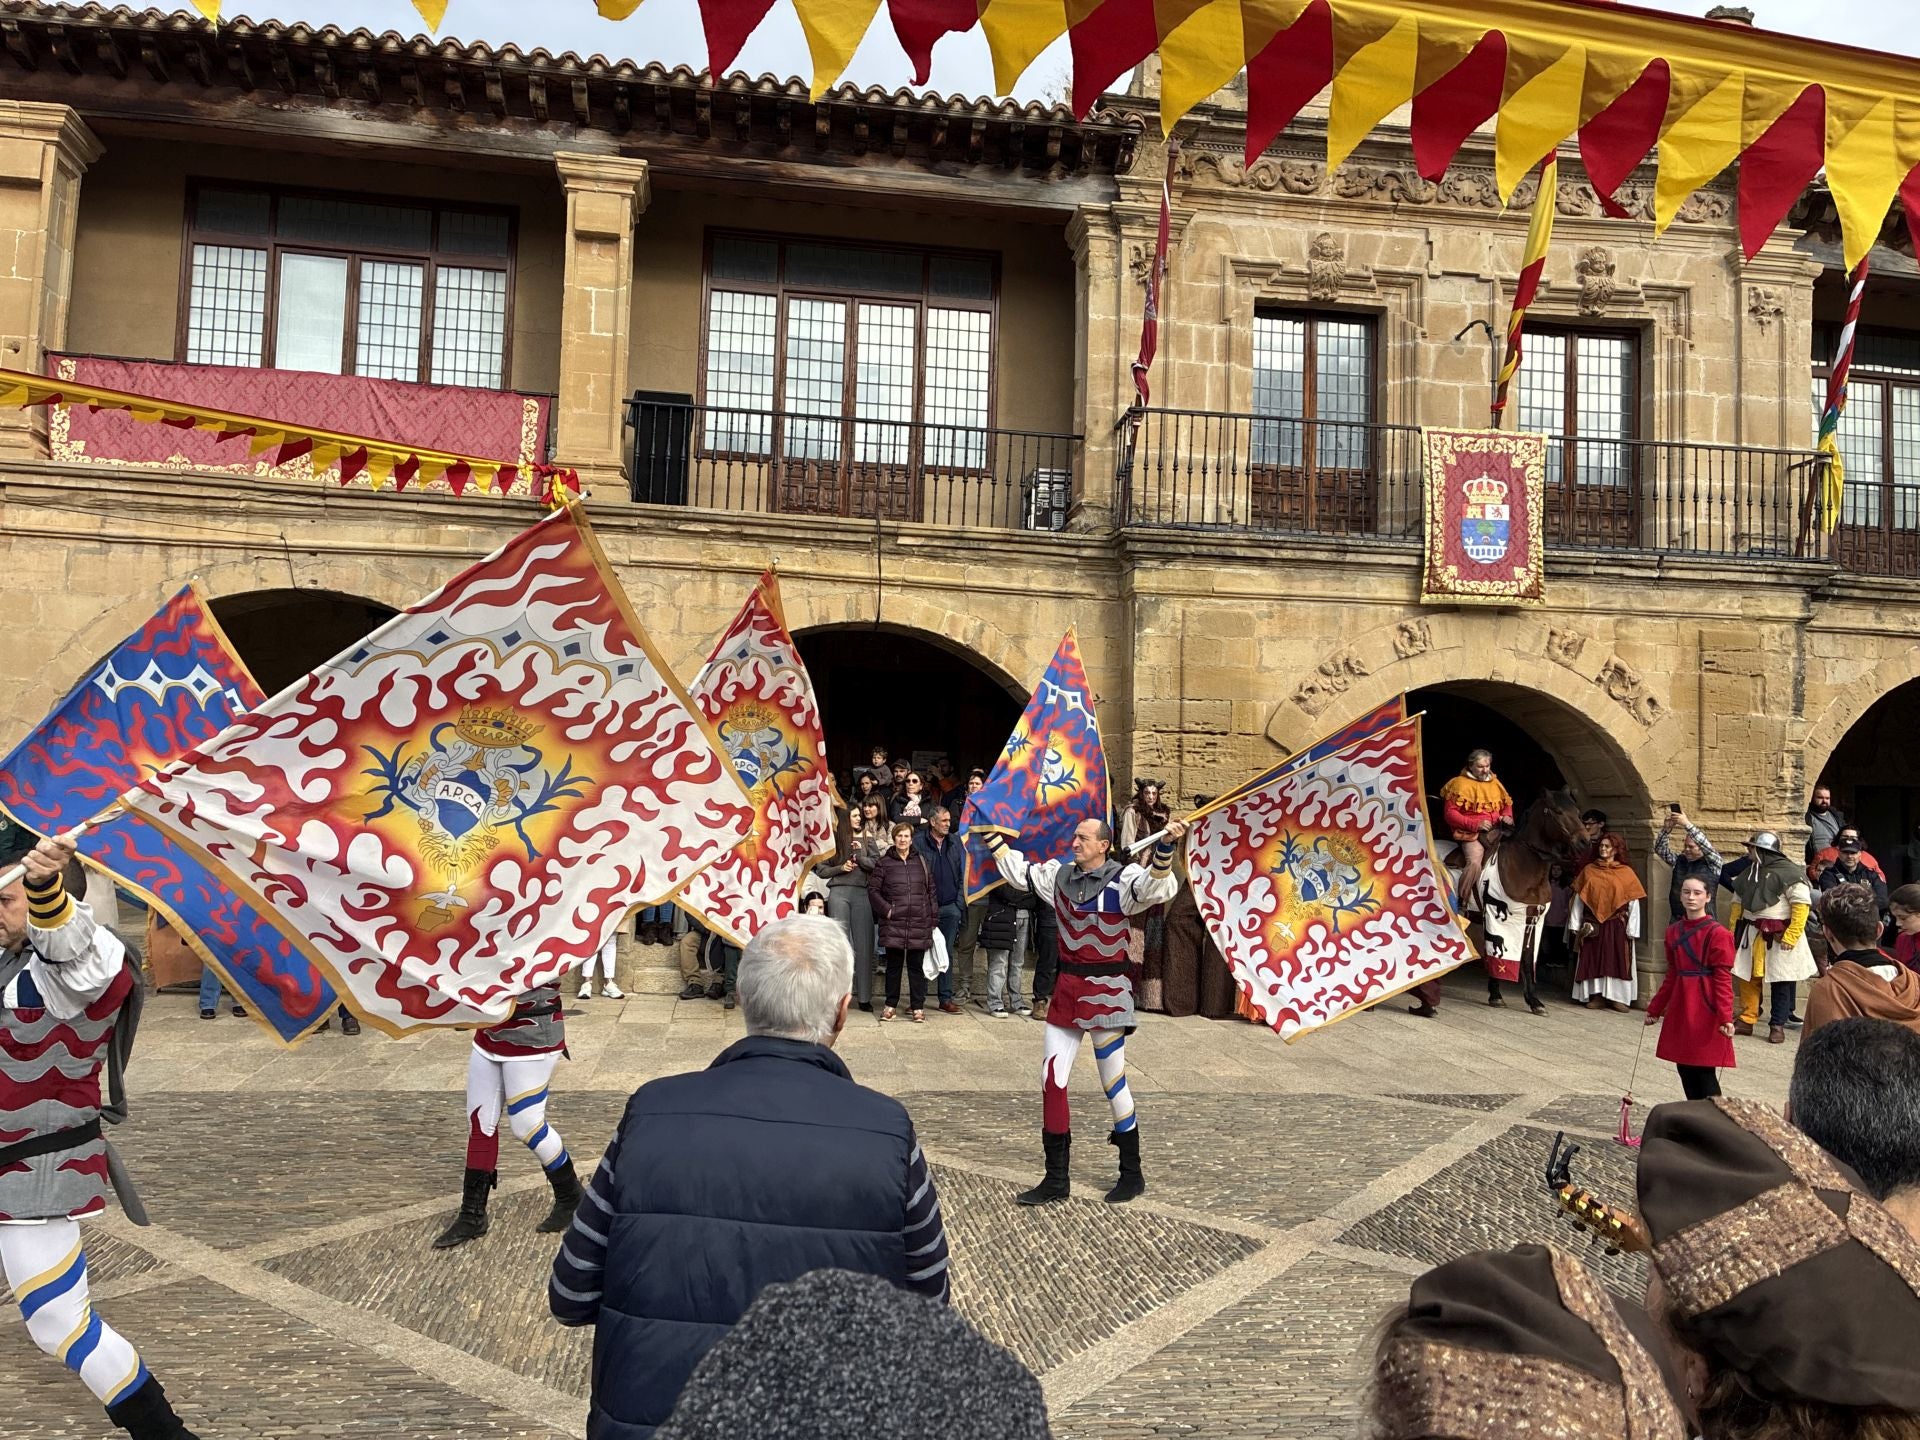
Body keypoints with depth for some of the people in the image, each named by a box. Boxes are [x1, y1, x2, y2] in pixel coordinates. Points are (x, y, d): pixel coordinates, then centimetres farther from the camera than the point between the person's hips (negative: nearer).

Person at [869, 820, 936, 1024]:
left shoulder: (921, 862, 11)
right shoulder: (884, 863, 4)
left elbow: (931, 891, 12)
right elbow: (873, 890, 4)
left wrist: (933, 919, 7)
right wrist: (886, 910, -7)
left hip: (919, 923, 1)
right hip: (893, 924, -1)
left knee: (916, 965, 3)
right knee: (893, 965, 6)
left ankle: (918, 1007, 9)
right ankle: (890, 1005, 17)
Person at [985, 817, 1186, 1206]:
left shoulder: (1122, 879, -12)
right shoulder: (1060, 874, 7)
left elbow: (1157, 887, -31)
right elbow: (1018, 871, 21)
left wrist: (1166, 847, -46)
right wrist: (992, 835, 23)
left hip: (1106, 991, -6)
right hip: (1067, 988, 6)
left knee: (1114, 1084, 3)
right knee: (1051, 1080, 6)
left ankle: (1132, 1174, 21)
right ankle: (1057, 1178, 17)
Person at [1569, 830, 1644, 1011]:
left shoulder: (1626, 872, 1)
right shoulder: (1589, 870, 7)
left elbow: (1634, 903, -3)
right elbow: (1578, 898, 7)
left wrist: (1631, 929, -9)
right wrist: (1575, 924, 1)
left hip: (1617, 925, -2)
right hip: (1592, 924, 2)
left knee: (1616, 960, -2)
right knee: (1594, 959, 2)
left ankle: (1618, 997, 2)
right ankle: (1596, 996, 6)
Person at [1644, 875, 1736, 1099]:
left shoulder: (1717, 933, -9)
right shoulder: (1674, 931, 10)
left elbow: (1723, 978, -12)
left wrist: (1725, 1017, -19)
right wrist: (1655, 1008, 20)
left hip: (1705, 1011, -6)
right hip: (1680, 1010, 6)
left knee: (1704, 1071, -4)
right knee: (1684, 1069, 9)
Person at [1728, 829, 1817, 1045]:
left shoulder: (1789, 873, -12)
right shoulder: (1749, 872, 11)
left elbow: (1802, 906, -15)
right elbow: (1738, 903, 17)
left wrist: (1790, 936, -19)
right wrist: (1733, 931, 10)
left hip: (1778, 936, -6)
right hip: (1751, 934, 6)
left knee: (1780, 983, 4)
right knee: (1748, 977, 7)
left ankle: (1777, 1025, 12)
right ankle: (1746, 1020, 16)